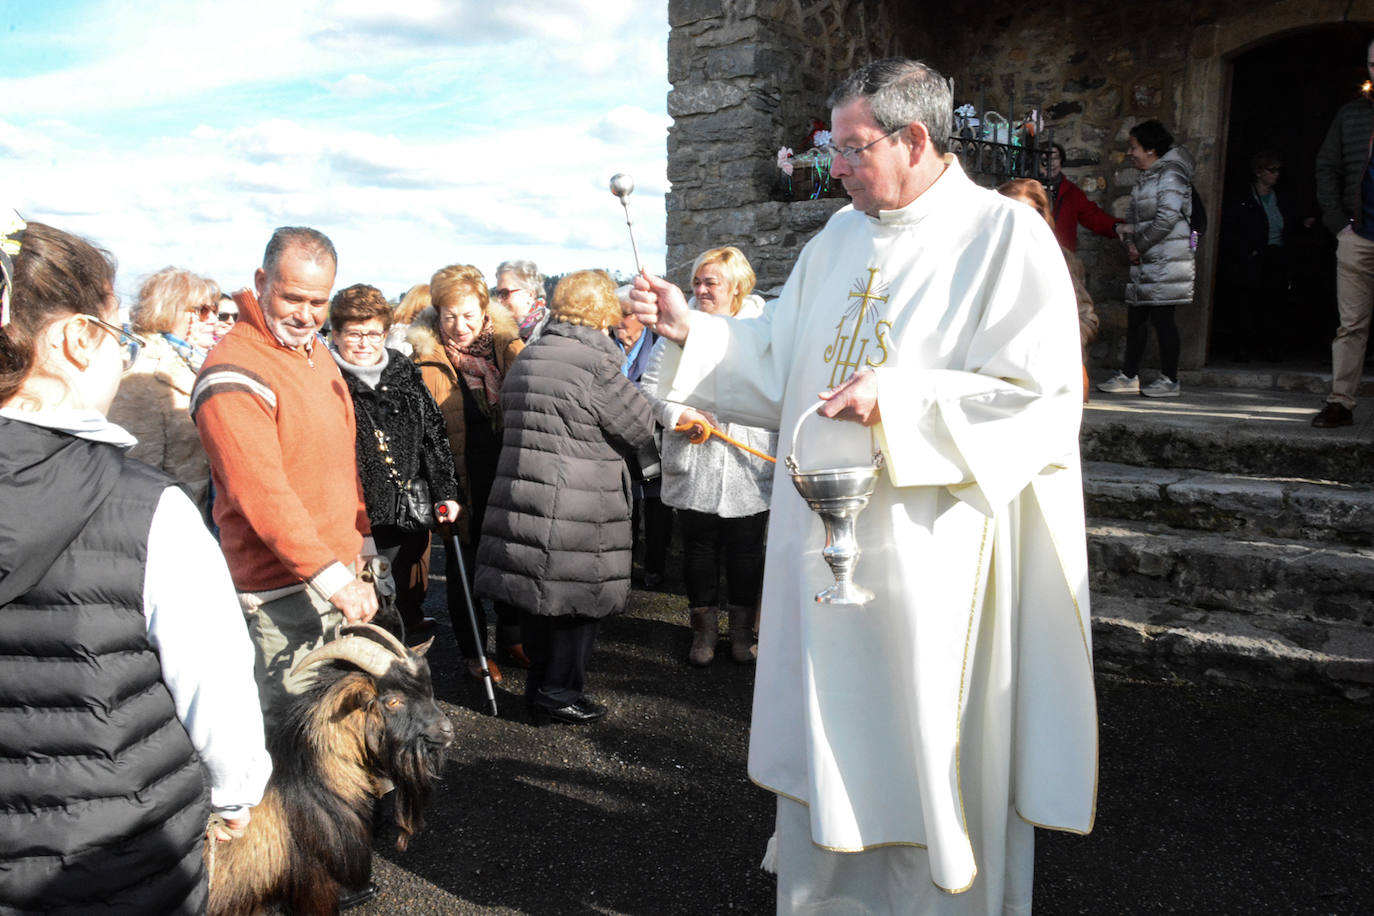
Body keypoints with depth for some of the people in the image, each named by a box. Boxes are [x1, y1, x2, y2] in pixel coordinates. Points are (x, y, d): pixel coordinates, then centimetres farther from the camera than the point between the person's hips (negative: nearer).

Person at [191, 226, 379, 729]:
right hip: (283, 592, -9)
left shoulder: (315, 350, 12)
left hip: (340, 572, 9)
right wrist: (334, 579, -29)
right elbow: (262, 494, -25)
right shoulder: (234, 374, -18)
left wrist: (363, 542, 20)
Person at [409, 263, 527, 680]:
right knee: (463, 563, 11)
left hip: (508, 473, 3)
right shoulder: (426, 358, -9)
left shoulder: (508, 346, 0)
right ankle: (473, 652, 28)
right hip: (459, 479, -3)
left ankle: (511, 640, 34)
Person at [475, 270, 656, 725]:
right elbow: (640, 427, -8)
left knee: (539, 593, 17)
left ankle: (539, 684, 29)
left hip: (520, 495, 8)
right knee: (579, 599, 6)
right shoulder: (595, 363, -15)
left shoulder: (525, 359, 11)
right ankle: (559, 692, 14)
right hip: (575, 508, -8)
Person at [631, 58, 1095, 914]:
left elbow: (1044, 396, -16)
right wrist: (692, 329, 1)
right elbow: (777, 357, 14)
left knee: (930, 745, 8)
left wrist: (902, 400, -22)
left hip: (930, 555, -6)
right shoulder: (838, 239, 12)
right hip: (825, 540, 7)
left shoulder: (1006, 237, -8)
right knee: (827, 740, 18)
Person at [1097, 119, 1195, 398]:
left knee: (1162, 317, -6)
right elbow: (1132, 214, 19)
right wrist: (1130, 242, 1)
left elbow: (1167, 218, -19)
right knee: (1136, 316, 9)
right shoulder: (1145, 178, 18)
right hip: (1144, 261, 9)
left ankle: (1169, 380, 1)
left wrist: (1139, 245, -12)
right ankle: (1129, 376, 14)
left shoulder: (1170, 174, -10)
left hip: (1166, 260, -9)